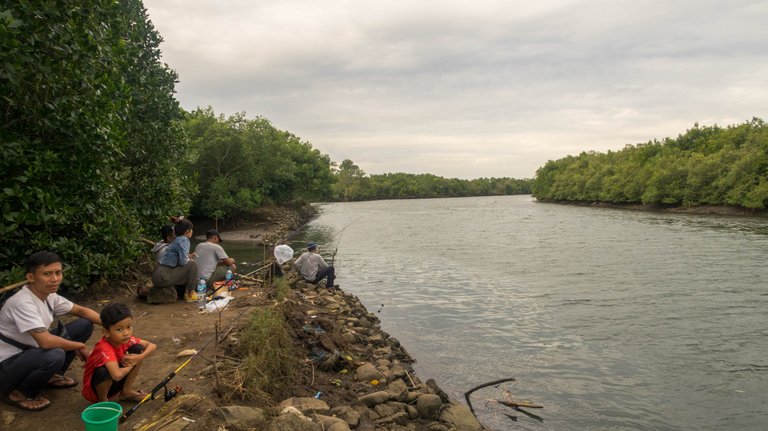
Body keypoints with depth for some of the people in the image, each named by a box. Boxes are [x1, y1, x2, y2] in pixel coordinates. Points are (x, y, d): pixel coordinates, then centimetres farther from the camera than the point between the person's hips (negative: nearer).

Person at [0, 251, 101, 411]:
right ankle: (18, 392, -6)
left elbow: (81, 311, 9)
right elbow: (45, 342, -37)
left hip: (32, 351, 8)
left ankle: (50, 376, 13)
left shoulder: (49, 295, -4)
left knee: (84, 325, 0)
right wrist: (79, 346, -20)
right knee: (55, 356, -37)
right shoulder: (22, 302, -30)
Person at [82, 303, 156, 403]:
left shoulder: (125, 339, -13)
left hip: (115, 383, 7)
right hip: (94, 390, -6)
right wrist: (131, 365, -24)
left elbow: (152, 346, -4)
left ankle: (126, 391, 3)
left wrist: (139, 358, -24)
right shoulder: (104, 348, -34)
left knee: (138, 349, -8)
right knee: (104, 371, -38)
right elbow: (117, 375, -47)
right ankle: (102, 400, -7)